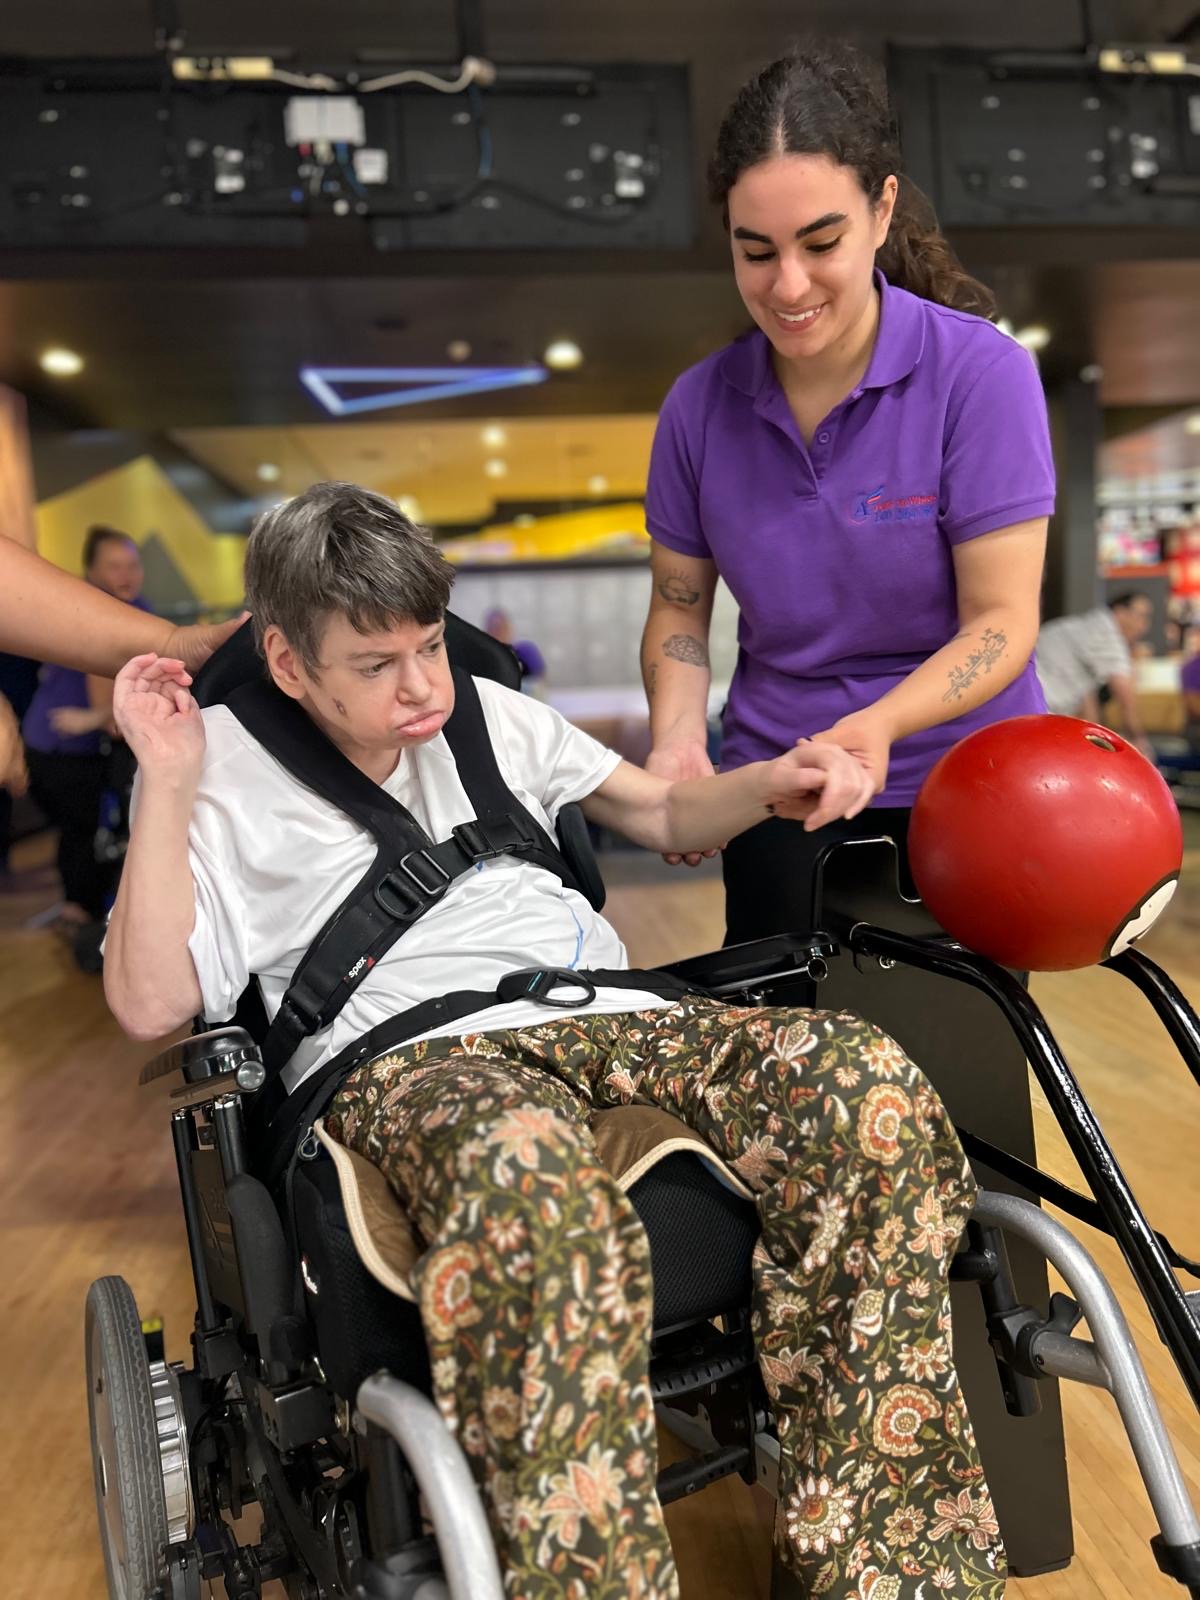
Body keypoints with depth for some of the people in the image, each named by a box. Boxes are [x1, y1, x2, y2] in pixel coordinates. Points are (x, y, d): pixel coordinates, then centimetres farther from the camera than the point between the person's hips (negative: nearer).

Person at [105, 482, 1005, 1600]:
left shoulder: (487, 714, 24)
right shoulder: (226, 775, 12)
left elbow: (663, 814, 28)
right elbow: (149, 1004, 1)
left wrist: (772, 785, 7)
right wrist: (166, 782, -3)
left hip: (597, 1008, 5)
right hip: (399, 1055, -4)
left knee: (867, 1085, -24)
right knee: (531, 1172, -44)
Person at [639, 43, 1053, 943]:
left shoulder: (982, 372, -14)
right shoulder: (700, 405, -4)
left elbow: (1002, 622, -16)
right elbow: (678, 610, 4)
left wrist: (876, 726, -33)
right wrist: (678, 737, -15)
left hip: (965, 792, -2)